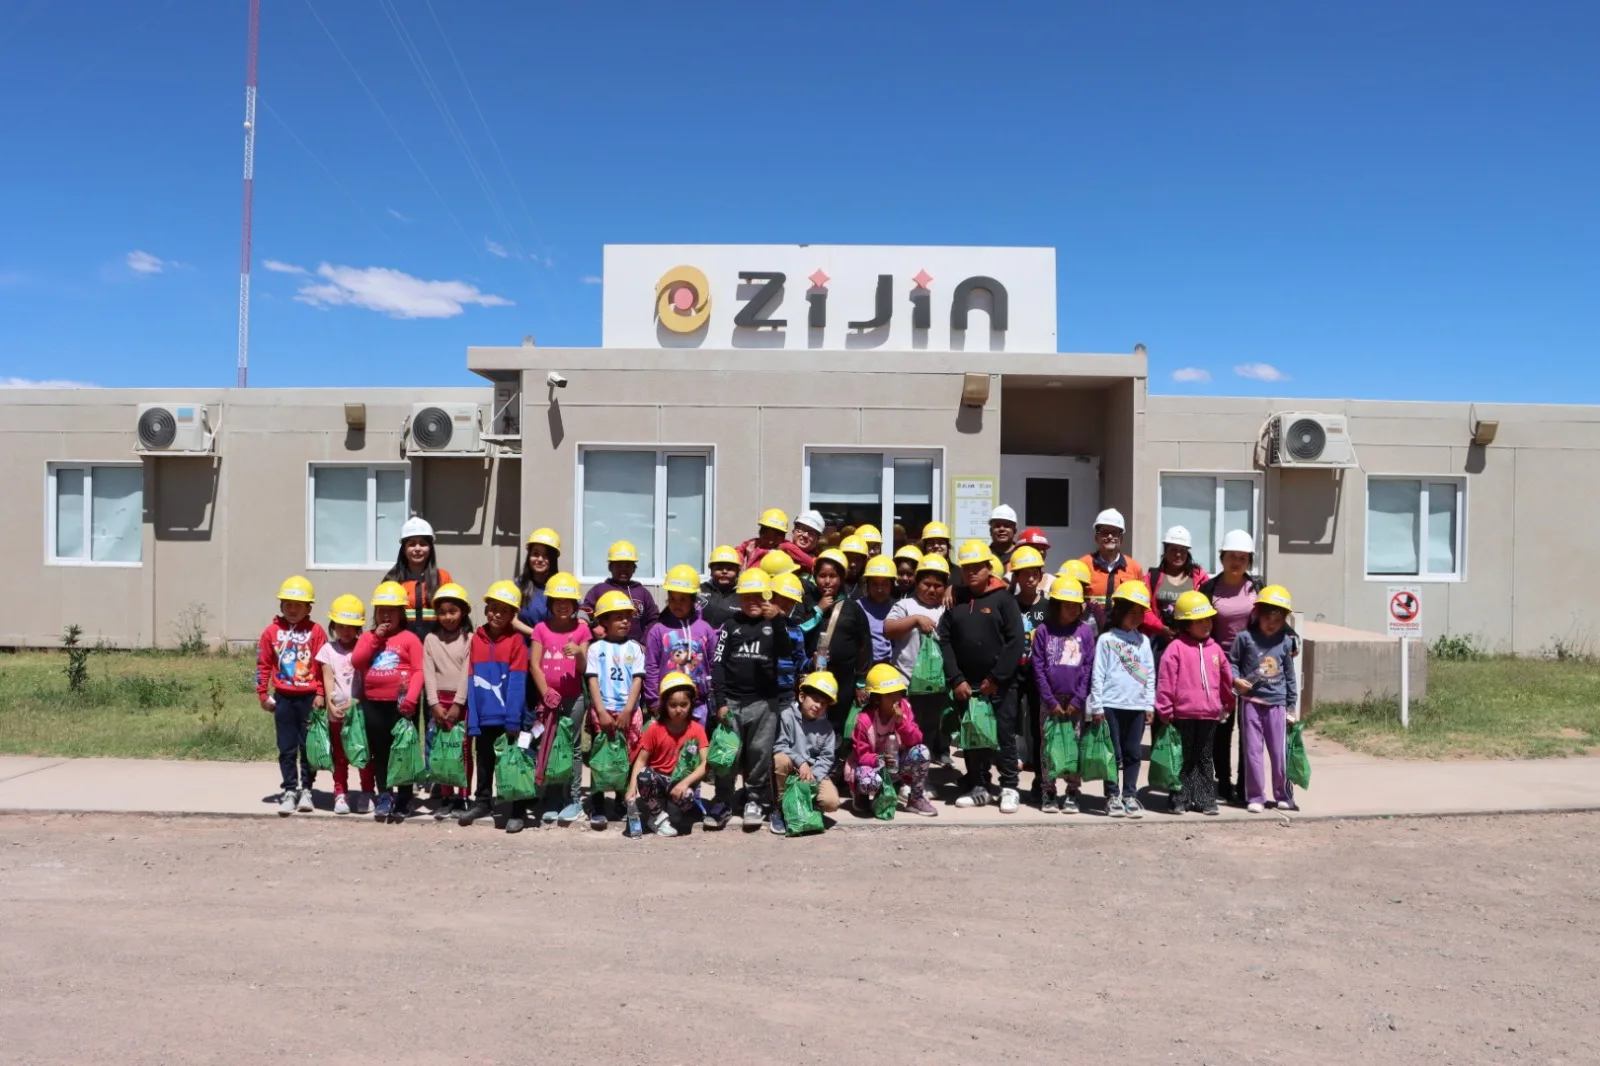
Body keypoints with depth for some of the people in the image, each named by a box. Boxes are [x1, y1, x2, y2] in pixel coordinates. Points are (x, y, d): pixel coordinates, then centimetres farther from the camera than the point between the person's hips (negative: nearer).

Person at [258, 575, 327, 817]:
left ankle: (306, 789, 18)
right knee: (286, 748, 6)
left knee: (309, 746, 6)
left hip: (309, 697, -1)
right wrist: (263, 694, 4)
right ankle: (289, 791, 13)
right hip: (283, 698, 1)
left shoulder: (315, 631, -3)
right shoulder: (272, 631, 1)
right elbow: (263, 664, 5)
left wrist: (320, 693, -7)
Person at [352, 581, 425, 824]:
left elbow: (418, 671, -8)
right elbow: (356, 662, -5)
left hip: (399, 704, -4)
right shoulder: (368, 637, 10)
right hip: (373, 704, 4)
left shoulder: (409, 638, -3)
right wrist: (376, 638, -9)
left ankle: (403, 800, 11)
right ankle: (384, 797, 21)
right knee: (379, 753, 11)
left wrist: (410, 698, -19)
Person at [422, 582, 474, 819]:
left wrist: (457, 704, -13)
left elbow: (468, 673, -7)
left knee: (464, 750, 1)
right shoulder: (431, 639, 6)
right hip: (439, 700, 2)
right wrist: (434, 704, -8)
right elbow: (428, 673, 0)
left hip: (463, 701, -2)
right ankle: (445, 797, 11)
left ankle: (462, 798, 6)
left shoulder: (469, 639, -1)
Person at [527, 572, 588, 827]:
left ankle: (573, 800, 6)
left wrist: (579, 653, -23)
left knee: (570, 747, 1)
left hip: (574, 698, -1)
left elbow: (584, 667, -2)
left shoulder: (581, 629, 2)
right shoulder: (541, 628, 4)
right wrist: (545, 692, -11)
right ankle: (551, 801, 12)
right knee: (547, 749, 4)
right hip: (546, 698, 1)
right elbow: (534, 665, -1)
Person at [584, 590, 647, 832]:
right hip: (603, 711, -1)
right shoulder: (596, 648, 3)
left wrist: (627, 711, -10)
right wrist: (601, 712, -12)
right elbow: (593, 681, -2)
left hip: (630, 712, 2)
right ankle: (598, 808, 7)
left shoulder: (635, 648, 7)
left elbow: (637, 680, 1)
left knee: (628, 760, 4)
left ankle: (621, 803, 19)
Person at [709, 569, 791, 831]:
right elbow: (718, 665, 3)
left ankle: (756, 801, 14)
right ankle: (723, 802, 11)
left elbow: (785, 652, -13)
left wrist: (776, 621, -25)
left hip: (764, 701, 0)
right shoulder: (730, 626, 6)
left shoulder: (774, 625, 5)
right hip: (732, 700, 0)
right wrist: (720, 701, -4)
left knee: (760, 753, 2)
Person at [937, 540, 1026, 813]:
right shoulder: (956, 601, 6)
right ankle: (979, 787, 20)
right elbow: (944, 641, 3)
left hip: (999, 684, -3)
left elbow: (1015, 641, -9)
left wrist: (996, 678, -12)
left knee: (1005, 735, 2)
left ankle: (1009, 788, 13)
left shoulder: (1003, 598, -3)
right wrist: (956, 679, -6)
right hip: (965, 684, 3)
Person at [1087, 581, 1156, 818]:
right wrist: (1096, 705, -7)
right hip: (1112, 704, -4)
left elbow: (1150, 674, 12)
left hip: (1137, 705, 4)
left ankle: (1130, 796, 16)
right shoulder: (1106, 639, -2)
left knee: (1133, 753, 8)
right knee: (1113, 753, 3)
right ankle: (1112, 796, 11)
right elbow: (1098, 674, -4)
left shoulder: (1143, 641, 10)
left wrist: (1150, 704, 7)